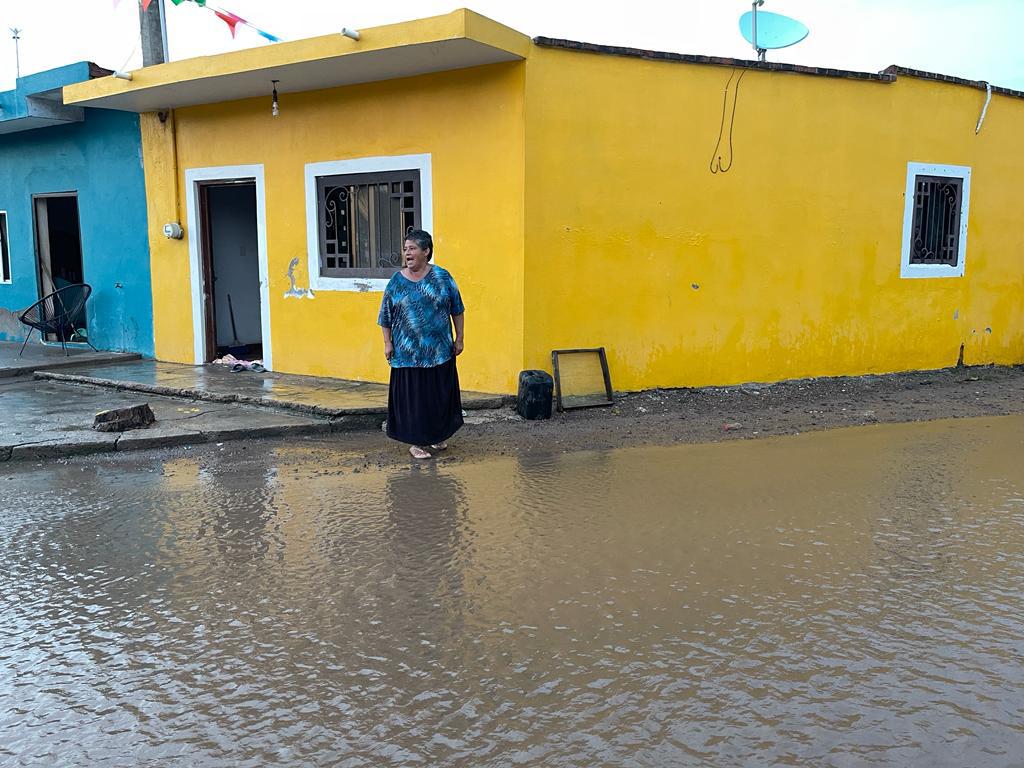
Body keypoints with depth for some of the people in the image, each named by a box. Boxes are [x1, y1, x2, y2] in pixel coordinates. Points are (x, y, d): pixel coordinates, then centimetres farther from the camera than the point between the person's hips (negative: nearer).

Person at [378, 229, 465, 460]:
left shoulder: (442, 277, -2)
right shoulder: (396, 282, 0)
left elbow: (457, 310, 3)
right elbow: (386, 317, 5)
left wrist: (459, 339, 1)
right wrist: (388, 343, -1)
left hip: (439, 351, 1)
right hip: (408, 352, 0)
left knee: (440, 394, 10)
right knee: (413, 396, 3)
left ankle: (438, 436, 30)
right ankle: (416, 441, 16)